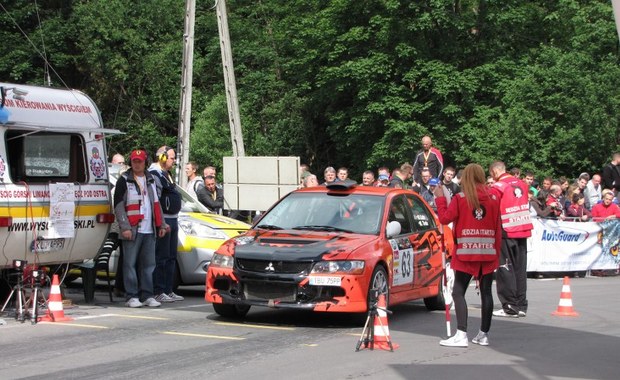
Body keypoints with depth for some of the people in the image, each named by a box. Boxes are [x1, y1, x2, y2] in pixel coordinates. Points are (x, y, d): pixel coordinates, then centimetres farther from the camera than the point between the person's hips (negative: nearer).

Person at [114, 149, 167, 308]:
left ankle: (147, 296, 12)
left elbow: (156, 204, 22)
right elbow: (118, 206, -7)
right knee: (130, 264, -4)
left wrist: (161, 225, 14)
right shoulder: (124, 180, -1)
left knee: (148, 264, 6)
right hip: (132, 230, -5)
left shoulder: (150, 180, 17)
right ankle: (132, 297, 0)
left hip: (149, 230, 6)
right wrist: (125, 227, -16)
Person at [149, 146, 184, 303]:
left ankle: (168, 291, 18)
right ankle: (158, 292, -6)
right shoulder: (155, 175, -12)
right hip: (163, 221, -10)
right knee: (161, 258, -9)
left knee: (171, 258, 12)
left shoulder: (167, 175, 20)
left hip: (172, 221, 10)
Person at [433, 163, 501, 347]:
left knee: (458, 292, -1)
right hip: (489, 252, 4)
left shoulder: (460, 198, -7)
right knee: (486, 292, 9)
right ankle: (484, 334, 14)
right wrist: (497, 251, 13)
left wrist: (439, 198, 5)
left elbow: (445, 218, -7)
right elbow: (497, 227, 6)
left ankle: (461, 334, -12)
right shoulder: (493, 197, 3)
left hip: (467, 253, -4)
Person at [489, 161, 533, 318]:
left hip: (506, 233, -6)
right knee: (520, 268, 10)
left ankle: (510, 306, -2)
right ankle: (521, 306, 12)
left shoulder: (498, 187, -9)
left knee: (505, 269, 0)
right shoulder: (522, 184, 10)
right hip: (523, 231, 6)